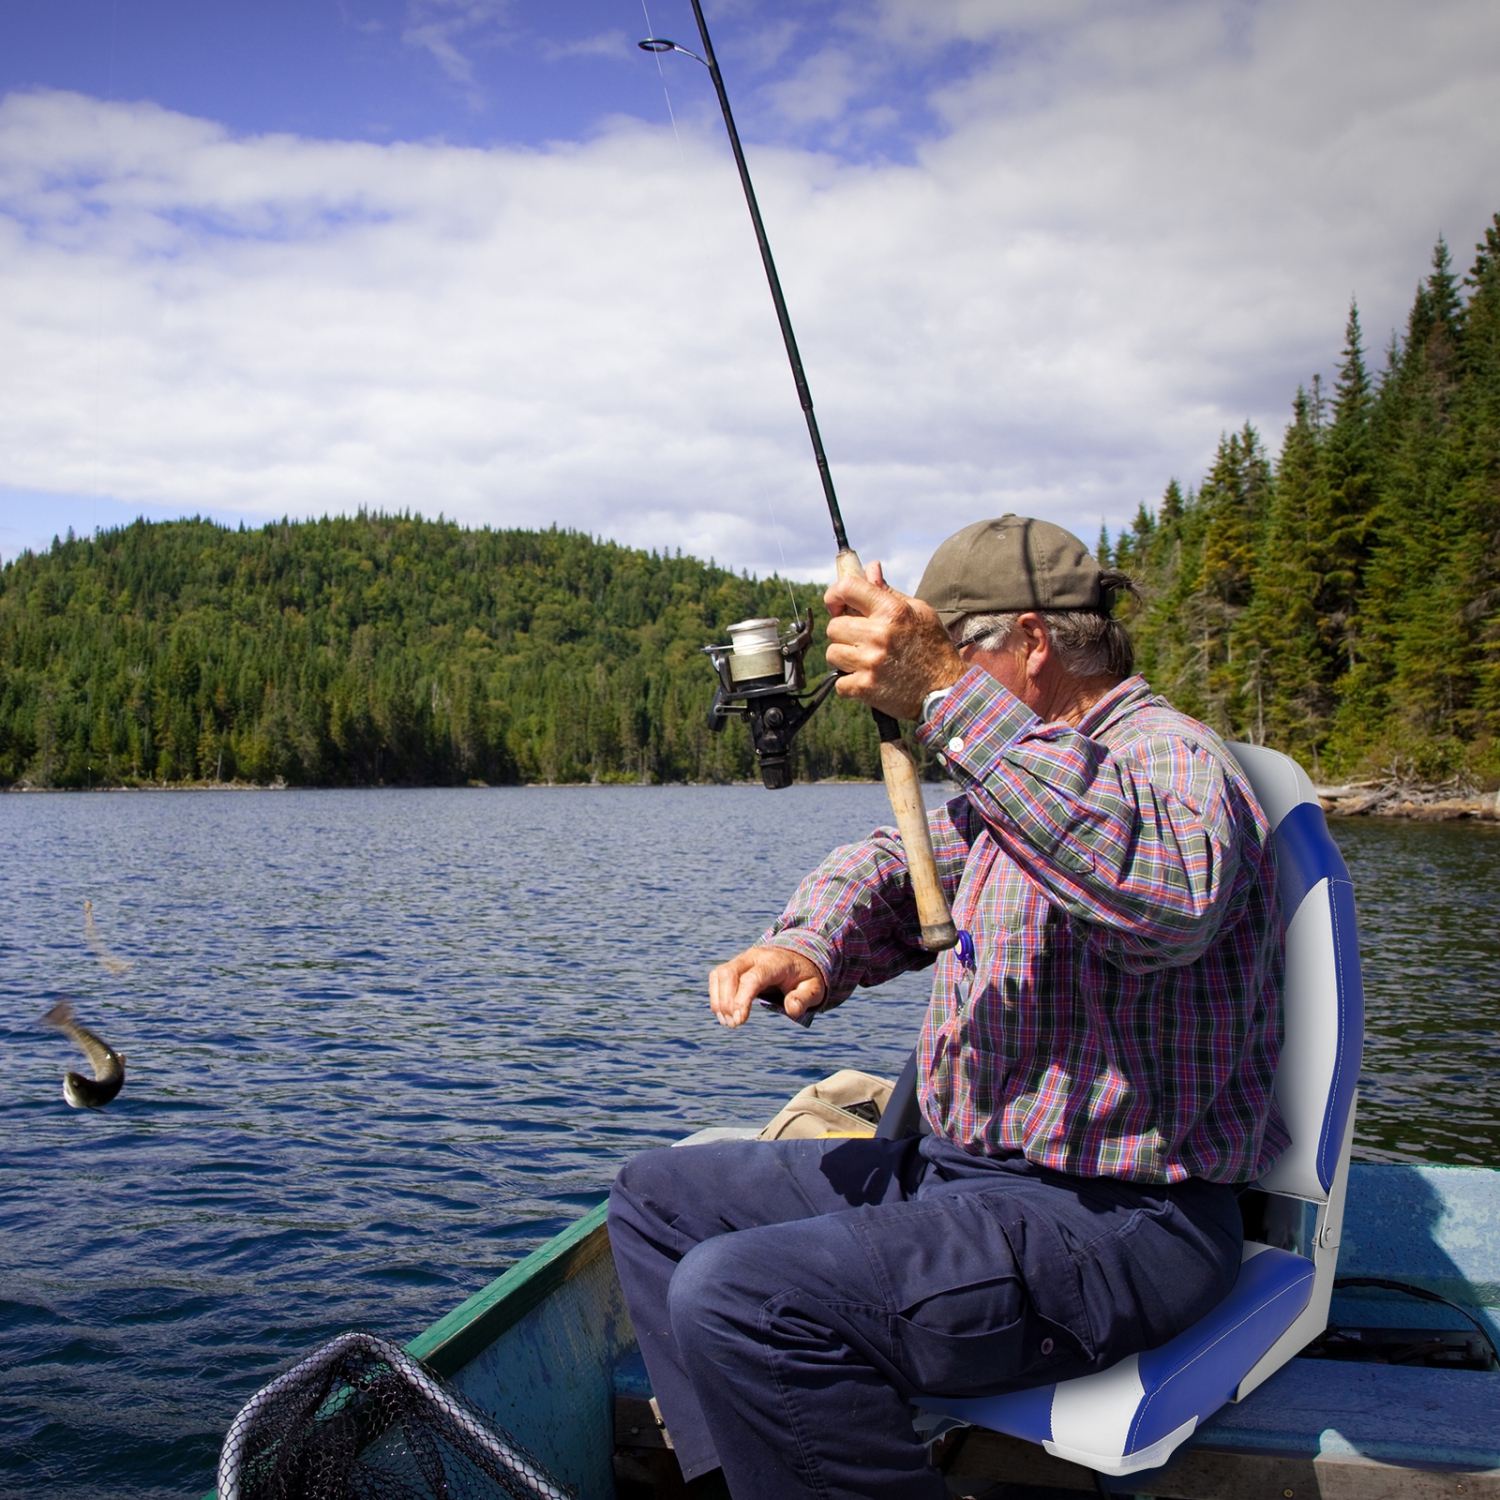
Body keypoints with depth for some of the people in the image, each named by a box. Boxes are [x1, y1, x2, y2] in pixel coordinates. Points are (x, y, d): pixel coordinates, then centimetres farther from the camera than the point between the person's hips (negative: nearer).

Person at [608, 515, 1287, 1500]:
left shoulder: (1171, 757, -15)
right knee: (657, 1197, 11)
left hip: (1117, 1222, -10)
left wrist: (951, 700, -43)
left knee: (737, 1300, -27)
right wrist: (809, 947, -6)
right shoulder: (1013, 777, 17)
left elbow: (1168, 895, -38)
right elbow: (894, 867, 17)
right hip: (963, 1169, 10)